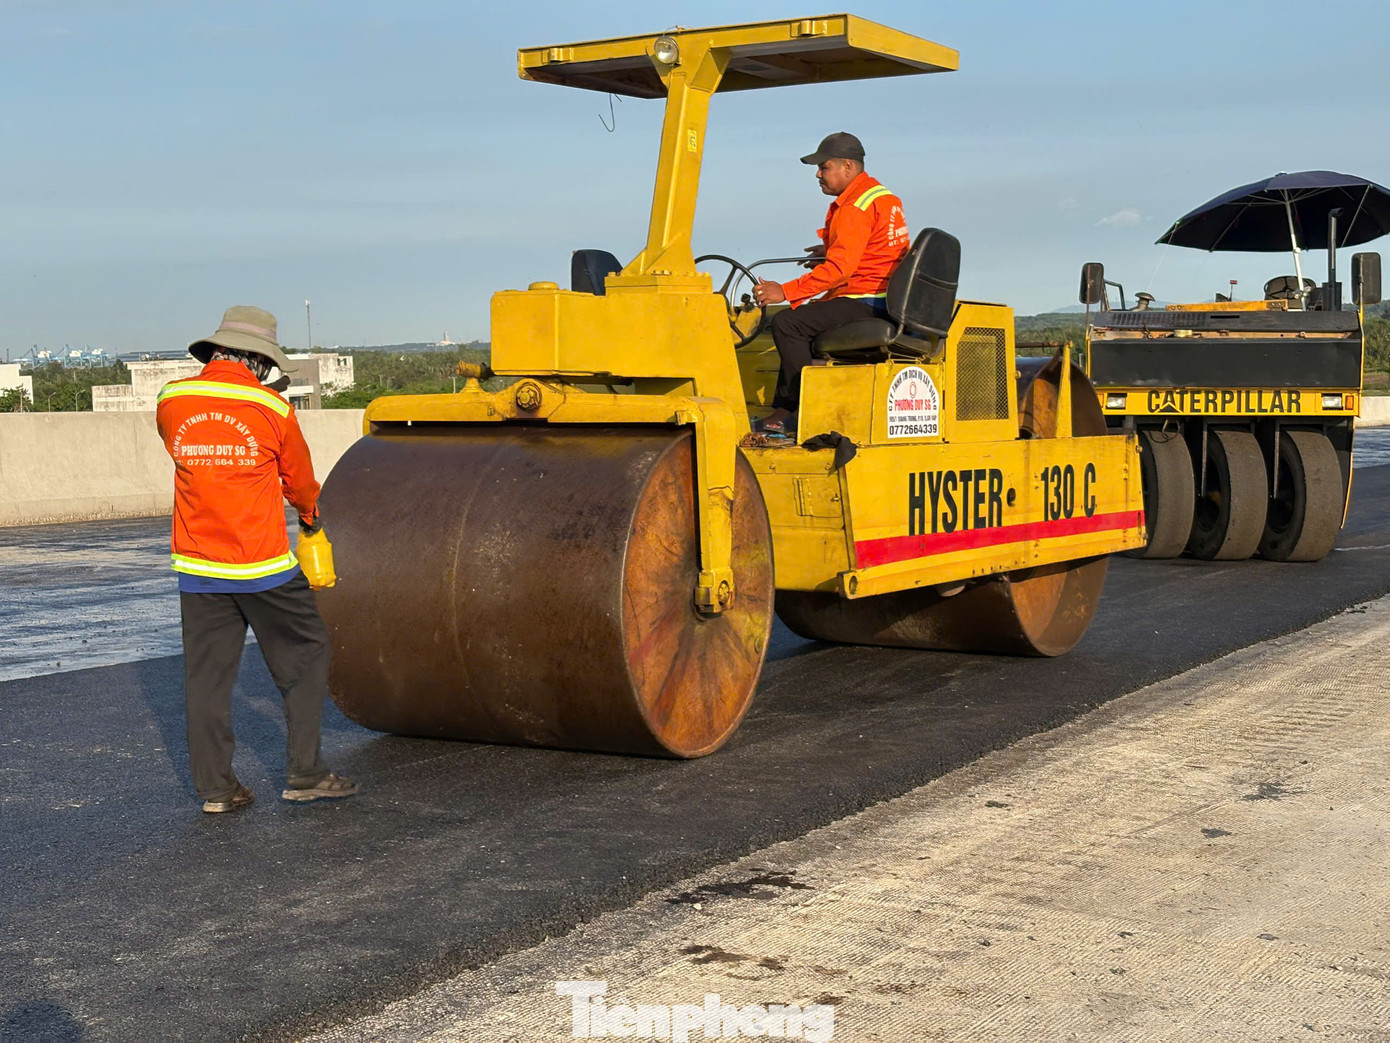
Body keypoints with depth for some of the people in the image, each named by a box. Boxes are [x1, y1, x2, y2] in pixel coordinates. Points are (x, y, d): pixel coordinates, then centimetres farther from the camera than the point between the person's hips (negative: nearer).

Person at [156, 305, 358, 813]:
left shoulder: (172, 400, -1)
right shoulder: (273, 409, -8)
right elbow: (300, 478, 7)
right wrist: (310, 514, 28)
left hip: (197, 567, 4)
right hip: (262, 567, -3)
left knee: (206, 674, 9)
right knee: (304, 657, 11)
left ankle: (215, 786, 12)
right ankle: (303, 772, 9)